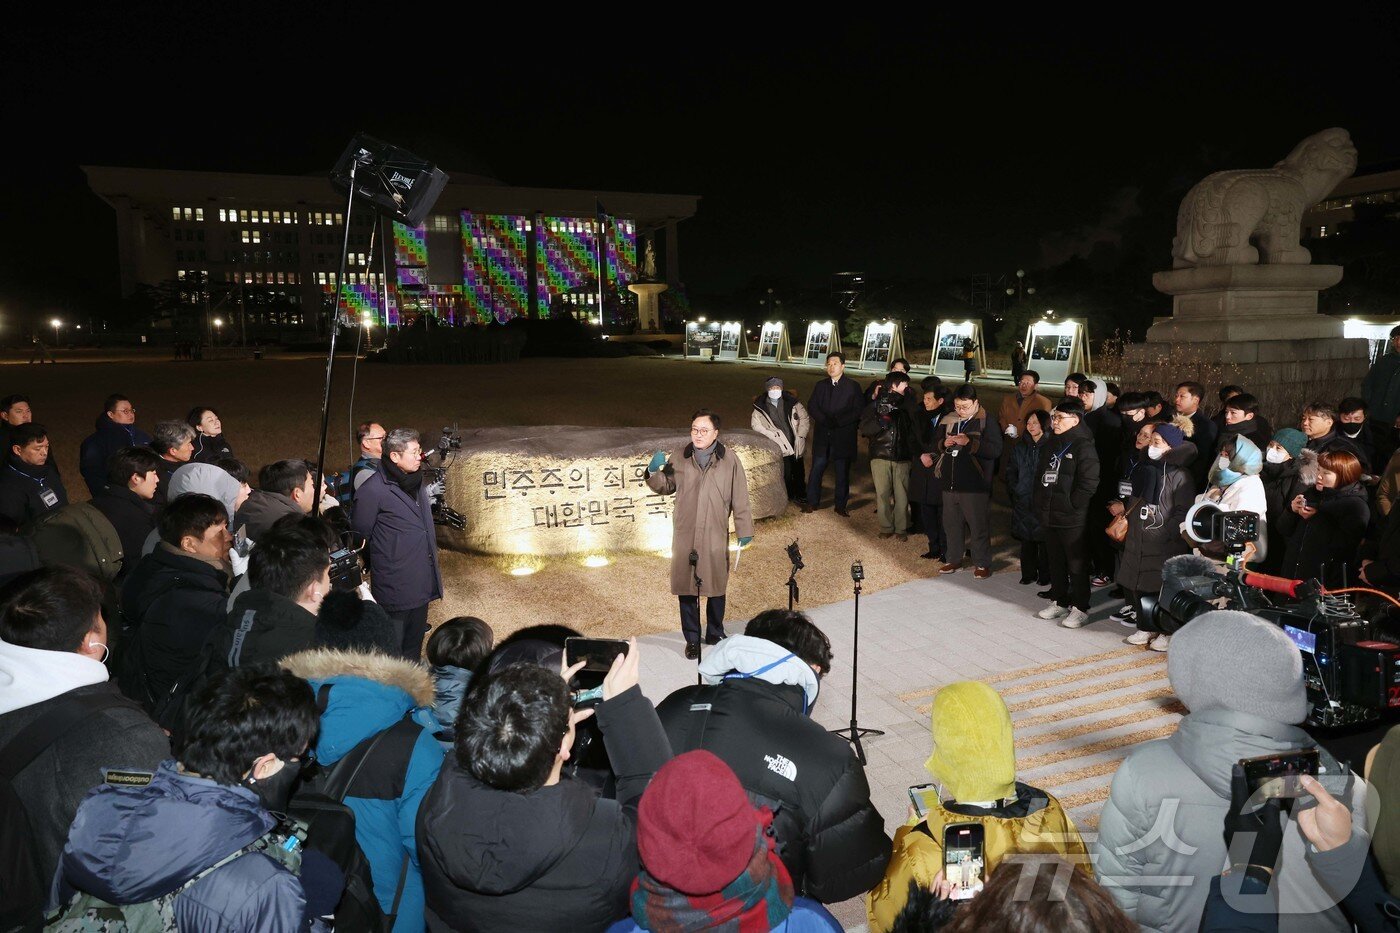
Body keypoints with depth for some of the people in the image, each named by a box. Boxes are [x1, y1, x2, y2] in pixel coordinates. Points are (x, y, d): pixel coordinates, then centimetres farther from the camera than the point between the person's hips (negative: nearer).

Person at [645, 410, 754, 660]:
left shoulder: (729, 461, -6)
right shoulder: (680, 458, -1)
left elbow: (740, 498, -2)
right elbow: (665, 487, 12)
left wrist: (744, 531, -1)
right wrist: (654, 471, -8)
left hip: (715, 538, -1)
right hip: (685, 536, 1)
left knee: (716, 588, 12)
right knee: (686, 589, 7)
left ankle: (715, 635, 32)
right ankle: (692, 639, 23)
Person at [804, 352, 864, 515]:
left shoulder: (852, 386, -1)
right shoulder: (821, 385, 12)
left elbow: (859, 410, -8)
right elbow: (812, 406, 5)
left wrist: (838, 421, -15)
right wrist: (825, 420, -11)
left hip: (843, 436, -3)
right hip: (822, 435, 3)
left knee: (842, 473, 4)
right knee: (816, 470, 4)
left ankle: (841, 506, 12)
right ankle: (812, 502, 14)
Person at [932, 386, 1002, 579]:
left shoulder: (986, 420, -9)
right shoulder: (948, 420, 7)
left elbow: (995, 449, -17)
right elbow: (935, 442, 15)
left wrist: (969, 442, -24)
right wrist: (944, 444, -8)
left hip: (975, 485, -5)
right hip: (950, 482, 5)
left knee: (979, 525, 4)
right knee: (951, 524, 15)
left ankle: (982, 564, 17)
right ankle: (954, 560, 29)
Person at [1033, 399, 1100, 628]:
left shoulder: (1083, 446, -12)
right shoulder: (1051, 445, 12)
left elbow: (1089, 483, -18)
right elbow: (1040, 476, 19)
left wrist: (1071, 505, -16)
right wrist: (1040, 504, 11)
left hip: (1072, 518, -8)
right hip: (1049, 515, 8)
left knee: (1077, 564, 1)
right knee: (1055, 561, 16)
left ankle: (1080, 608, 9)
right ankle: (1059, 602, 28)